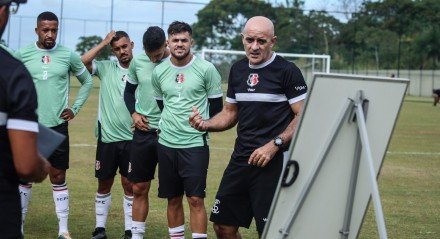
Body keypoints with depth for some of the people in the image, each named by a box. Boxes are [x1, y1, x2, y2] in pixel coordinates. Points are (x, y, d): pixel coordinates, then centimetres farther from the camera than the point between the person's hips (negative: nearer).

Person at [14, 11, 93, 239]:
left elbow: (87, 81, 12)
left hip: (57, 125, 0)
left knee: (58, 176, 4)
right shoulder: (22, 54, -2)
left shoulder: (68, 55, -1)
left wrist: (75, 108, 5)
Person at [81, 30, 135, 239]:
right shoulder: (106, 68, 3)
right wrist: (104, 43, -10)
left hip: (131, 138, -1)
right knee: (104, 183, 8)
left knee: (129, 184, 3)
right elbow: (83, 62, -13)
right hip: (107, 136, 1)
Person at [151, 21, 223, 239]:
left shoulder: (206, 69, -5)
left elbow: (216, 106, 3)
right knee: (173, 199, 9)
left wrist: (204, 127, 6)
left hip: (195, 144, -4)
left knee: (195, 199, -7)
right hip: (166, 143, 4)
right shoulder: (159, 72, 5)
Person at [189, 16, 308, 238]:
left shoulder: (287, 70, -8)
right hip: (240, 159, 7)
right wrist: (206, 124, 2)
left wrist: (274, 145, -19)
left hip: (273, 162, -6)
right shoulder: (238, 69, 12)